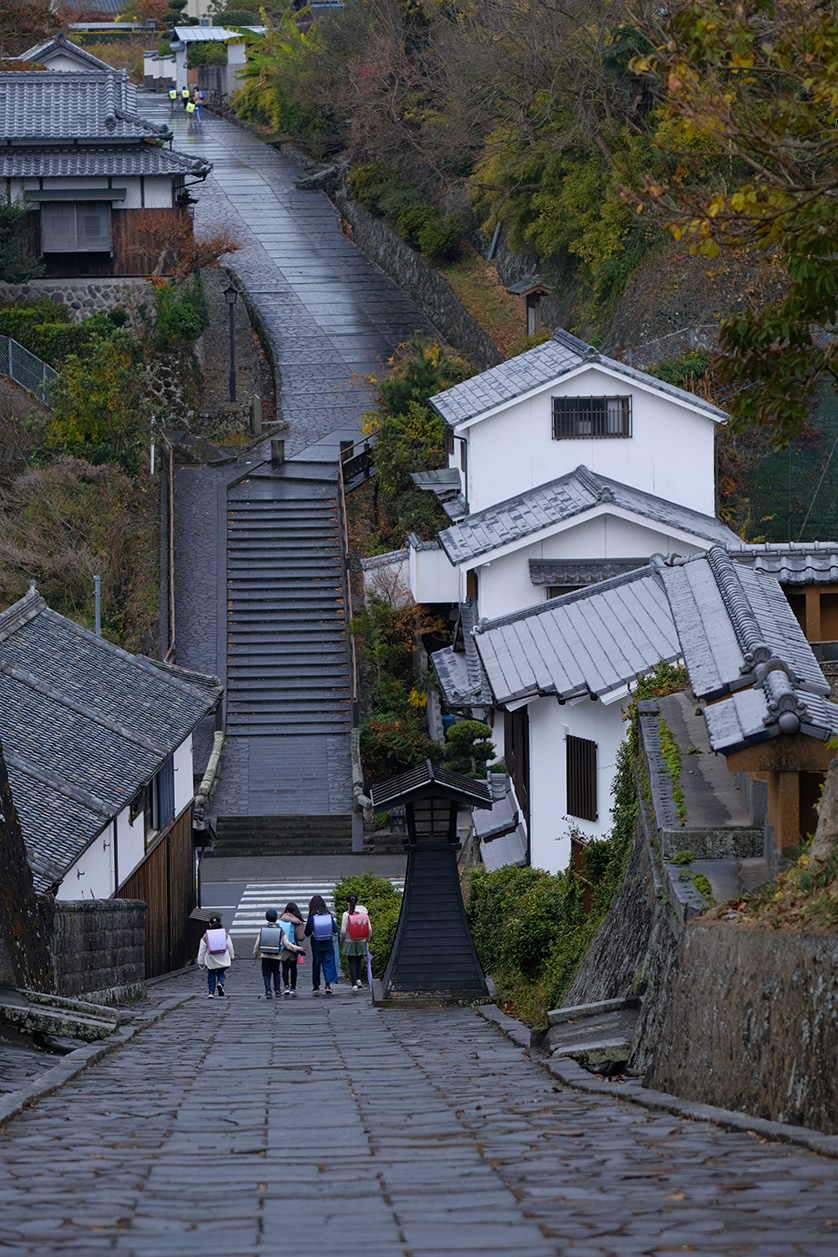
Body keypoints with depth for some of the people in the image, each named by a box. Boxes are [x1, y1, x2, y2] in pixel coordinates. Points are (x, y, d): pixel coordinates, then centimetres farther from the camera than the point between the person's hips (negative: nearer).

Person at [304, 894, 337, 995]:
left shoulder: (311, 918, -11)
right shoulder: (329, 916, -5)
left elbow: (307, 934, -8)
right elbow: (335, 930, 3)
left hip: (316, 946, -1)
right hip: (328, 946, 1)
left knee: (316, 965, 9)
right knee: (329, 964, 6)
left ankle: (316, 986, 15)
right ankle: (328, 984, -6)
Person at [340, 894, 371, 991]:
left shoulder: (346, 915, -11)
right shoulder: (364, 913, -2)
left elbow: (343, 931, -11)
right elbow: (369, 929, 0)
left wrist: (342, 941, 6)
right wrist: (368, 939, 16)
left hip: (350, 942, -3)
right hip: (361, 942, 3)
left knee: (352, 963, 4)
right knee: (359, 961, 20)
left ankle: (354, 984, 1)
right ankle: (358, 979, 7)